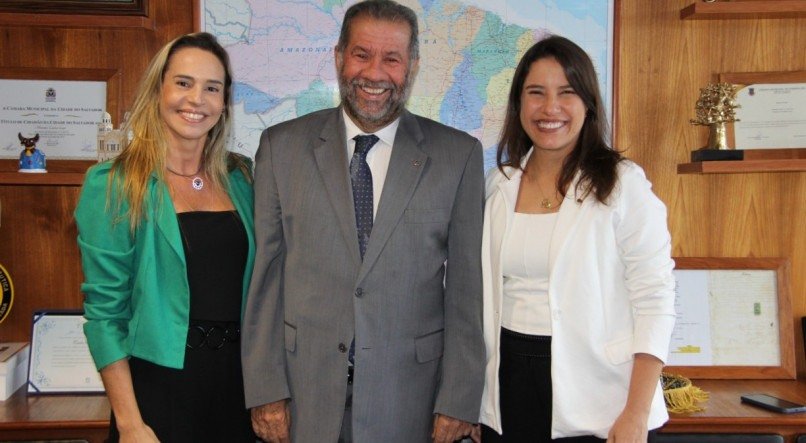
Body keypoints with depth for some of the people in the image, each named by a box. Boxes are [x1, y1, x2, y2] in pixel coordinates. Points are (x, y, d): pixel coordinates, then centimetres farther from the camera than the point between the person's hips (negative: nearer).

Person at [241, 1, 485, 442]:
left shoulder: (459, 154, -1)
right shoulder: (282, 146, 1)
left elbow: (466, 286, -2)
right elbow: (265, 275, 0)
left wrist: (457, 401, -4)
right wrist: (266, 391, -4)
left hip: (409, 402, 0)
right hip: (304, 394, 1)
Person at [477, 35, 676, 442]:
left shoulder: (623, 184, -7)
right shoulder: (497, 186, 5)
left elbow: (655, 302, -9)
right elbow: (485, 297, 11)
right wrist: (470, 404, 10)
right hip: (509, 390, 4)